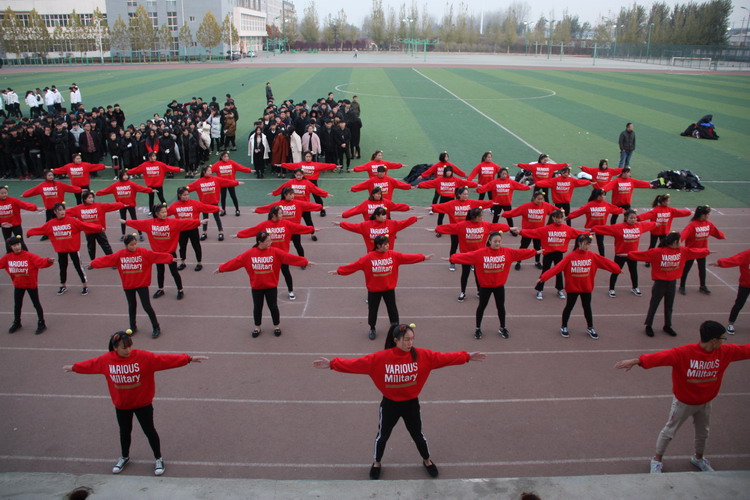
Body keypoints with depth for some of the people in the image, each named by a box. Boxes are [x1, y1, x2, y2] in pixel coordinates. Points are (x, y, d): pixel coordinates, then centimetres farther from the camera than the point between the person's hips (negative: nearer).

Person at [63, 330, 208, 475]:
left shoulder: (143, 357, -22)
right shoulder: (106, 360, -12)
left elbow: (165, 359, -28)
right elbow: (90, 364, 8)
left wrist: (189, 359, -35)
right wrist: (73, 367, 24)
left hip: (143, 403, -3)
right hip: (121, 405, 3)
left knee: (149, 430, 9)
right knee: (124, 431, 23)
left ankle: (159, 459, 28)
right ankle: (124, 457, 48)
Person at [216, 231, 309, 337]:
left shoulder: (275, 252, -10)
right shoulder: (249, 254, -9)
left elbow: (288, 257, -15)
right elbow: (236, 261, -4)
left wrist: (305, 262, -20)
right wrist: (221, 269, -1)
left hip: (271, 286, -1)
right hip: (256, 287, 1)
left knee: (273, 306, 9)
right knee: (257, 307, 13)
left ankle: (277, 326, 30)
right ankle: (257, 327, 33)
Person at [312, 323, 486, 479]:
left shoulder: (422, 355, -15)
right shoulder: (380, 358, -22)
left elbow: (444, 357, -13)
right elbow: (357, 363, -23)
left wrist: (467, 356, -17)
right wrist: (332, 364, -29)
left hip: (411, 404, 1)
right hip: (389, 404, -1)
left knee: (417, 435, 21)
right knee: (382, 436, 19)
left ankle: (427, 460, 50)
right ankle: (377, 463, 47)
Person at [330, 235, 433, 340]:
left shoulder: (393, 255, -7)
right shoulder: (368, 258, -16)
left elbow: (407, 257, -4)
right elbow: (354, 265, -15)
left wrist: (424, 257, -4)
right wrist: (339, 271, -17)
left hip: (389, 288, 2)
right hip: (373, 290, -2)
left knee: (392, 308, 14)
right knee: (372, 309, 11)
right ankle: (372, 329, 32)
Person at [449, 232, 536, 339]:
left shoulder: (507, 252, -8)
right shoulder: (480, 253, -17)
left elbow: (521, 252, -5)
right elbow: (466, 256, -21)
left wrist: (535, 252, -6)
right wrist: (451, 258, -27)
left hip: (499, 285, 3)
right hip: (485, 285, -2)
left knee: (501, 306, 15)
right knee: (482, 306, 11)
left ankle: (502, 328, 35)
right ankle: (478, 328, 29)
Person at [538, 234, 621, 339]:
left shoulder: (592, 256, -4)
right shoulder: (570, 256, -17)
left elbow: (604, 262, 2)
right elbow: (558, 267, -23)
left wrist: (617, 269, 2)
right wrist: (544, 276, -30)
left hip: (586, 288, 3)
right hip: (572, 287, -3)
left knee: (587, 307, 15)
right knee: (569, 307, 11)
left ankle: (590, 328, 33)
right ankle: (564, 327, 28)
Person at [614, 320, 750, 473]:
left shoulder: (725, 352, -14)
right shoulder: (684, 353, -33)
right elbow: (660, 357, -41)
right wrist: (634, 361, -51)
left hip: (705, 402, 5)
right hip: (683, 402, -5)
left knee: (703, 433, 26)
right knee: (669, 432, 13)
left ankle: (698, 458, 54)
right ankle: (657, 460, 35)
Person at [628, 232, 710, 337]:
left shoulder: (683, 251, 2)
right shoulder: (657, 252, -17)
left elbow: (695, 252, 15)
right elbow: (643, 254, -20)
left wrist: (706, 251, 23)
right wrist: (628, 255, -26)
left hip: (672, 283, 5)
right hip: (660, 283, -5)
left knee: (669, 306, 17)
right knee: (654, 305, 6)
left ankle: (667, 326, 31)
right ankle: (648, 326, 18)